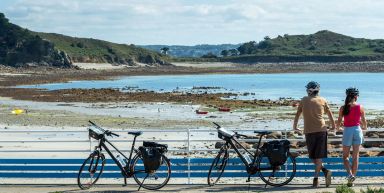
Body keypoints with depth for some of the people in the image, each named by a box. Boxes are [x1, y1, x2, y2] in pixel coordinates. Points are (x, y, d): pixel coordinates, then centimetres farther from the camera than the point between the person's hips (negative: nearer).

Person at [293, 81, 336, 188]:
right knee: (319, 155, 4)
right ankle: (316, 178, -6)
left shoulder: (304, 100, 5)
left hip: (309, 131, 0)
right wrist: (333, 126, 29)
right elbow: (330, 114, 14)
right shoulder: (322, 100, 6)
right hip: (321, 130, 1)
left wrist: (295, 127, 27)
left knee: (312, 156, 10)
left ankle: (325, 170, -6)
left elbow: (297, 114, 12)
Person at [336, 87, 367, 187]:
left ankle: (350, 174, -12)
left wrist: (338, 128, 22)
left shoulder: (343, 108, -6)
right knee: (355, 157, 9)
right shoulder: (360, 107, -3)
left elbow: (339, 122, -2)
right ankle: (351, 180, 10)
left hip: (347, 131, -1)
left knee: (345, 156, 12)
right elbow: (364, 121, 7)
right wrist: (364, 127, 30)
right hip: (357, 130, 1)